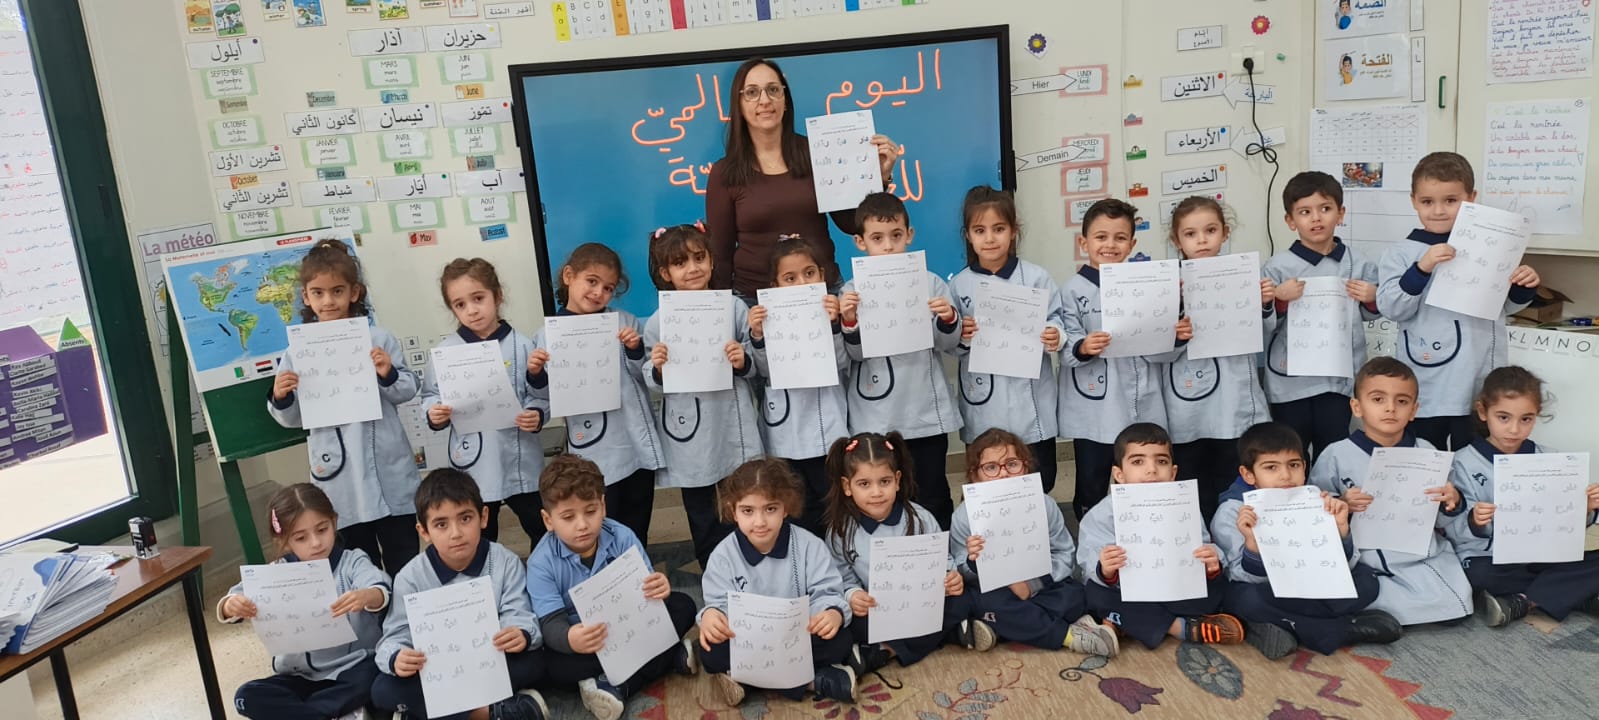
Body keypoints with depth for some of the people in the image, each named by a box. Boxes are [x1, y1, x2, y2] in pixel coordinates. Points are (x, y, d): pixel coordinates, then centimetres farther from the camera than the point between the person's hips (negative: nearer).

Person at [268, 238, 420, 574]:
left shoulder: (378, 339, -3)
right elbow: (293, 419, 7)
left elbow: (407, 392, 4)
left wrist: (389, 375, -16)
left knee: (405, 561, 11)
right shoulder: (298, 351, 0)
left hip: (387, 471, -1)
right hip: (339, 477, 1)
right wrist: (280, 399, -14)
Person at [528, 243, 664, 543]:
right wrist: (535, 375, -18)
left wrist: (636, 350, -12)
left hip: (638, 447, 2)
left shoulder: (626, 322, 2)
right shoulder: (547, 335, -1)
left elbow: (647, 378, 5)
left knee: (637, 536, 14)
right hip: (594, 455, -2)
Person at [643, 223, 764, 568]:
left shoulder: (734, 309, 0)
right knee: (703, 520, 12)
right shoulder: (658, 323, -2)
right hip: (689, 437, 0)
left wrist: (743, 361, -13)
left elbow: (755, 364, 8)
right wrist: (657, 368, -16)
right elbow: (654, 384, 5)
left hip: (732, 429, 0)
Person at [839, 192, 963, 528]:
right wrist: (849, 322, -22)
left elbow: (946, 344, 2)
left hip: (926, 412, 0)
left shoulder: (930, 283, 0)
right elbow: (856, 353, -4)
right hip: (875, 416, 0)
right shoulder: (853, 291, -1)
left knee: (932, 497, 11)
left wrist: (948, 319, -17)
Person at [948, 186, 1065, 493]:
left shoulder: (1036, 277, -2)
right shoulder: (959, 285, 3)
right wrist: (960, 336, -14)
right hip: (983, 406, 1)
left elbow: (1057, 320, 1)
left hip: (1031, 403, -1)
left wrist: (1055, 336, -21)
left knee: (1040, 485, 9)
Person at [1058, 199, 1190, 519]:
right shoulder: (1073, 290, -4)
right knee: (1091, 495, 6)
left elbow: (1159, 351, 7)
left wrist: (1177, 336, -12)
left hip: (1143, 409, 3)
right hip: (1094, 412, -3)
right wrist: (1083, 348, -31)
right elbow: (1066, 348, -11)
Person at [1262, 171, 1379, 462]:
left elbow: (1370, 314, 15)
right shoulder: (1278, 267, -6)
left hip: (1338, 378, 2)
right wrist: (1279, 300, -24)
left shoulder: (1357, 263, 2)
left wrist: (1372, 298, -6)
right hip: (1290, 380, -2)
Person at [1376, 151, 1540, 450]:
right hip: (1426, 389, -2)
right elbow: (1390, 308, -13)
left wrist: (1524, 288, -4)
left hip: (1481, 386, 2)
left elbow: (1506, 305, 16)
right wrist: (1421, 268, -24)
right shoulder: (1402, 252, -3)